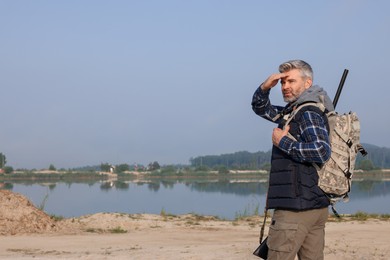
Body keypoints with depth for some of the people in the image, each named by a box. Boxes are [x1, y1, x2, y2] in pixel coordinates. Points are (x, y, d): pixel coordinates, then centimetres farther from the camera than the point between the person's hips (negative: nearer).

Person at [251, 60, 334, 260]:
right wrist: (264, 88, 8)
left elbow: (321, 151, -25)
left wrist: (283, 142, -15)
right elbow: (261, 108, 29)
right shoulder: (292, 112, 17)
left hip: (297, 207, -10)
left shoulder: (308, 113, -11)